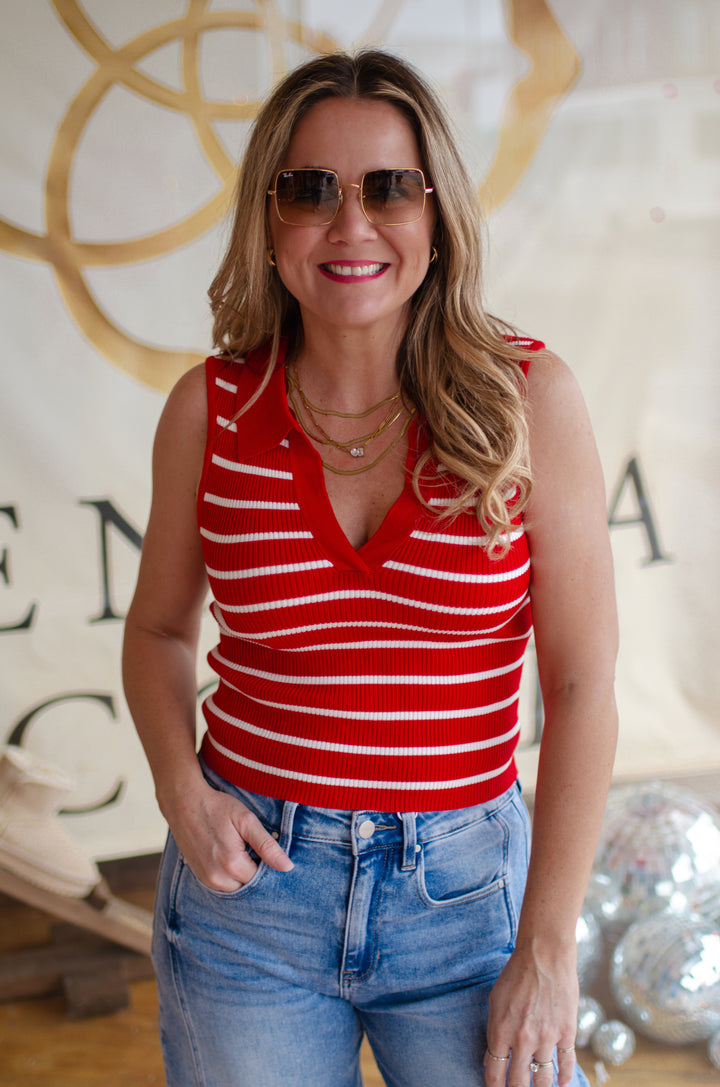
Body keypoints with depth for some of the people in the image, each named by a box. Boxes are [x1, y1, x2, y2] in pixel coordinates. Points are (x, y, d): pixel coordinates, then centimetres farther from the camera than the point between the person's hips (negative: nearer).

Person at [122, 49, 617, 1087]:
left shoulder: (527, 398, -10)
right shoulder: (211, 408, -5)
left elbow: (581, 685, -8)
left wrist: (549, 952, -8)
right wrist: (181, 787, -8)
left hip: (467, 889, -1)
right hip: (249, 882, 1)